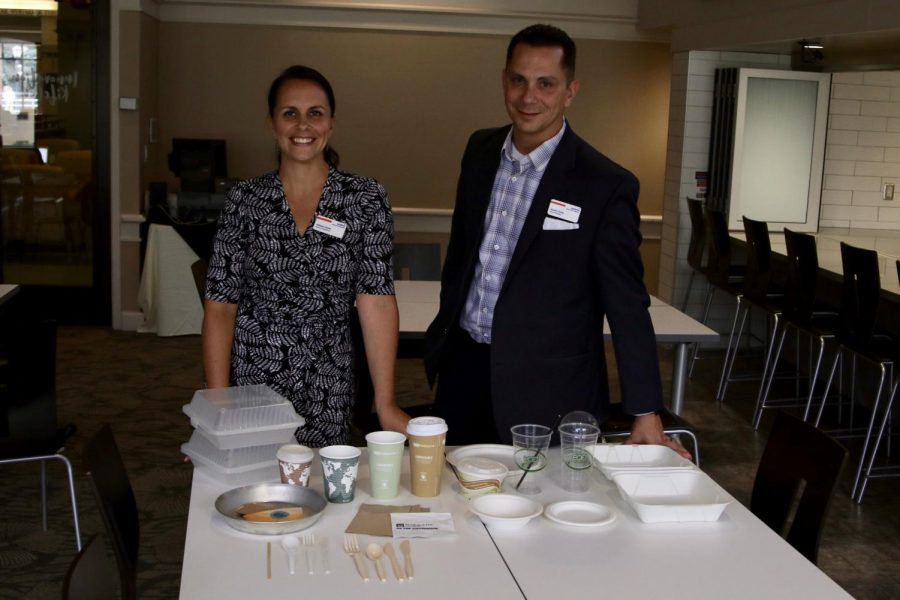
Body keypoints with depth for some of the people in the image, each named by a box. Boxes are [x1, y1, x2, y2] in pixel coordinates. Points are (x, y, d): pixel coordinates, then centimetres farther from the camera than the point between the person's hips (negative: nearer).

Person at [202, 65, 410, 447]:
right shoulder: (244, 200, -1)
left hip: (327, 399, 0)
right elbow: (220, 306, -2)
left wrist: (385, 404, -15)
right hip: (250, 385, 1)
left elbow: (376, 300, -9)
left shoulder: (365, 199, -3)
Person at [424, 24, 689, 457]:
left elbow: (627, 304, -12)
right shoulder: (480, 150, 3)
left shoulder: (605, 185, -15)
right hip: (463, 369, 5)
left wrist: (646, 414, -10)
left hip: (545, 391, -5)